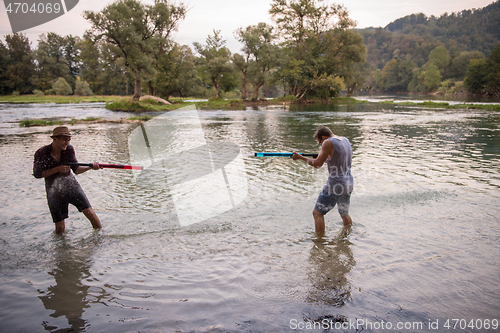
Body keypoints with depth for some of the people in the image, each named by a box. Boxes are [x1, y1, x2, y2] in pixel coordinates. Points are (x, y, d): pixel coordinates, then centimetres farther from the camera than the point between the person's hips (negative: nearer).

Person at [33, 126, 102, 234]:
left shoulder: (69, 149, -7)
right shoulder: (41, 153, -15)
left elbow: (76, 170, -3)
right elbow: (37, 174, -11)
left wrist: (90, 167, -21)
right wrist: (57, 169, -21)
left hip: (71, 186, 2)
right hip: (54, 192, -2)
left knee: (90, 213, -7)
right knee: (60, 227, 1)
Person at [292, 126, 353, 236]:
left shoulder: (328, 142, -13)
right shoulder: (346, 140, 12)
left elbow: (318, 164, -11)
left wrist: (300, 157, -1)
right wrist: (326, 158, 15)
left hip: (335, 186, -8)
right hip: (348, 184, 8)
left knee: (318, 213, 3)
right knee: (344, 213, 26)